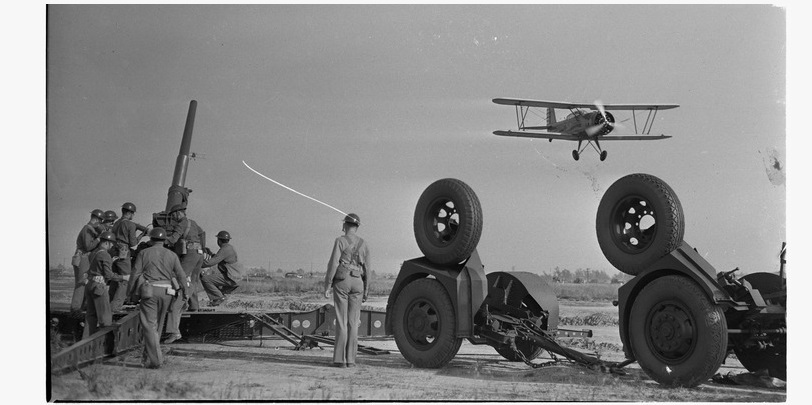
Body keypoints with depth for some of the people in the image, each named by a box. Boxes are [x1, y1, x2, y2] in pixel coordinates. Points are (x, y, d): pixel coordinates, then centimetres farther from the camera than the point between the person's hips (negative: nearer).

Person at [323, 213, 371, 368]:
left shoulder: (340, 241, -6)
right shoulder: (363, 244, 7)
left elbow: (333, 263, -12)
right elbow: (367, 269, 7)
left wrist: (327, 286, -9)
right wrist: (366, 291, 14)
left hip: (341, 281, -3)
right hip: (357, 283, 3)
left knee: (341, 321, -2)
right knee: (353, 322, 5)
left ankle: (340, 359, -4)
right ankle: (350, 359, 2)